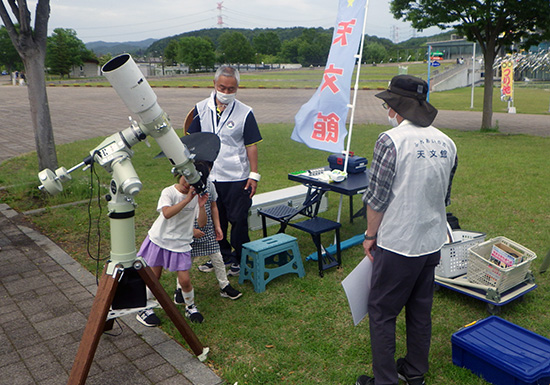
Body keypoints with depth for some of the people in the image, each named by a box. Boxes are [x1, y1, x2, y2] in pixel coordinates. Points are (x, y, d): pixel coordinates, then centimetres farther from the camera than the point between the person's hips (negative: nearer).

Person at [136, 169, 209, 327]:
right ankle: (143, 309, 27)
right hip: (159, 239, -1)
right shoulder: (168, 192, -14)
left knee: (185, 280, -3)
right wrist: (187, 199, -38)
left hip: (181, 243, 2)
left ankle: (190, 306, 26)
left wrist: (201, 206, -26)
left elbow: (202, 223, -10)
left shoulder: (196, 196, -5)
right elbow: (167, 213, -34)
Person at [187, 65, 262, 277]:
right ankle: (222, 255, 32)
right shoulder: (201, 109, 3)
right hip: (208, 176, 3)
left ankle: (241, 258, 21)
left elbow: (251, 145, -2)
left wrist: (254, 175, -5)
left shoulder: (245, 113, -4)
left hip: (237, 178, -3)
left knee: (238, 219, 2)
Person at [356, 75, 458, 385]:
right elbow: (445, 196, 14)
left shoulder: (391, 141, -17)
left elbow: (377, 197, -15)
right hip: (433, 242, 7)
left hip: (397, 243, -7)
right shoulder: (446, 143, 5)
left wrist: (370, 234, -2)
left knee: (382, 313, 6)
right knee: (421, 310, 19)